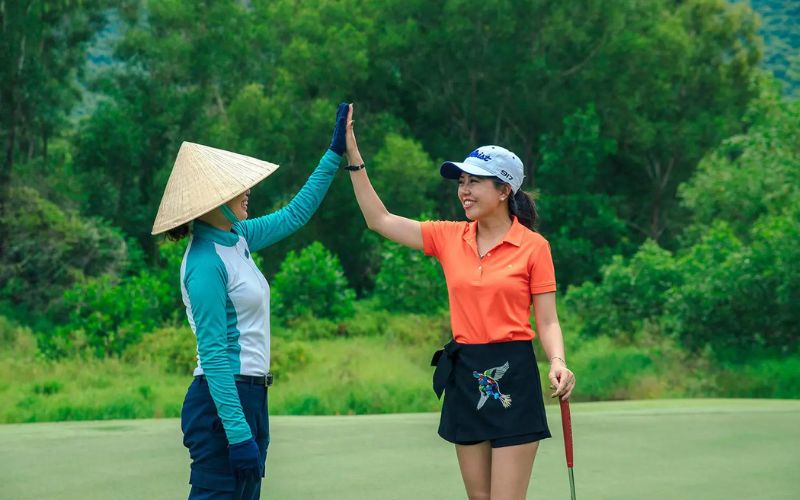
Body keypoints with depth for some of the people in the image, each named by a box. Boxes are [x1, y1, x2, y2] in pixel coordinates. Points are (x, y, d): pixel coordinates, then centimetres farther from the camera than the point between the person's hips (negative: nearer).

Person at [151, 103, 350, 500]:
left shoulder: (235, 239, 9)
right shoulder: (205, 265, -17)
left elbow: (294, 214, 25)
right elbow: (213, 355, -21)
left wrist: (335, 153, 25)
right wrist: (238, 434, -24)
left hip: (250, 396, 10)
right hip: (223, 402, -10)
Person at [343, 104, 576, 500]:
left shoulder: (533, 246, -5)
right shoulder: (449, 238, 6)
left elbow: (547, 321, -3)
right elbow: (379, 220, 7)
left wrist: (558, 362, -23)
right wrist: (353, 156, 2)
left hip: (512, 378, -5)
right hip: (465, 377, 5)